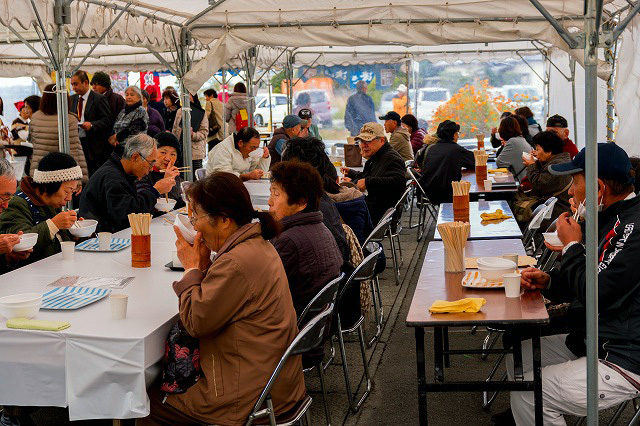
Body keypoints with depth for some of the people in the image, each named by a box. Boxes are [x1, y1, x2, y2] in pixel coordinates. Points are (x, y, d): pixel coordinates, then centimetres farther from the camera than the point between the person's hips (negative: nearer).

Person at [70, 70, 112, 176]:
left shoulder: (99, 99, -5)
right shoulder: (73, 99, 16)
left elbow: (108, 120, -8)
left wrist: (92, 125, -20)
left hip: (93, 146, -6)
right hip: (76, 142, 6)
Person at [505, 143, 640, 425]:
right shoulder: (612, 219, 9)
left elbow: (595, 293, -26)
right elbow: (587, 281, 20)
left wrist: (571, 245, -12)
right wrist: (548, 282, 2)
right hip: (591, 341, 10)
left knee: (527, 396, -16)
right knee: (519, 357, 15)